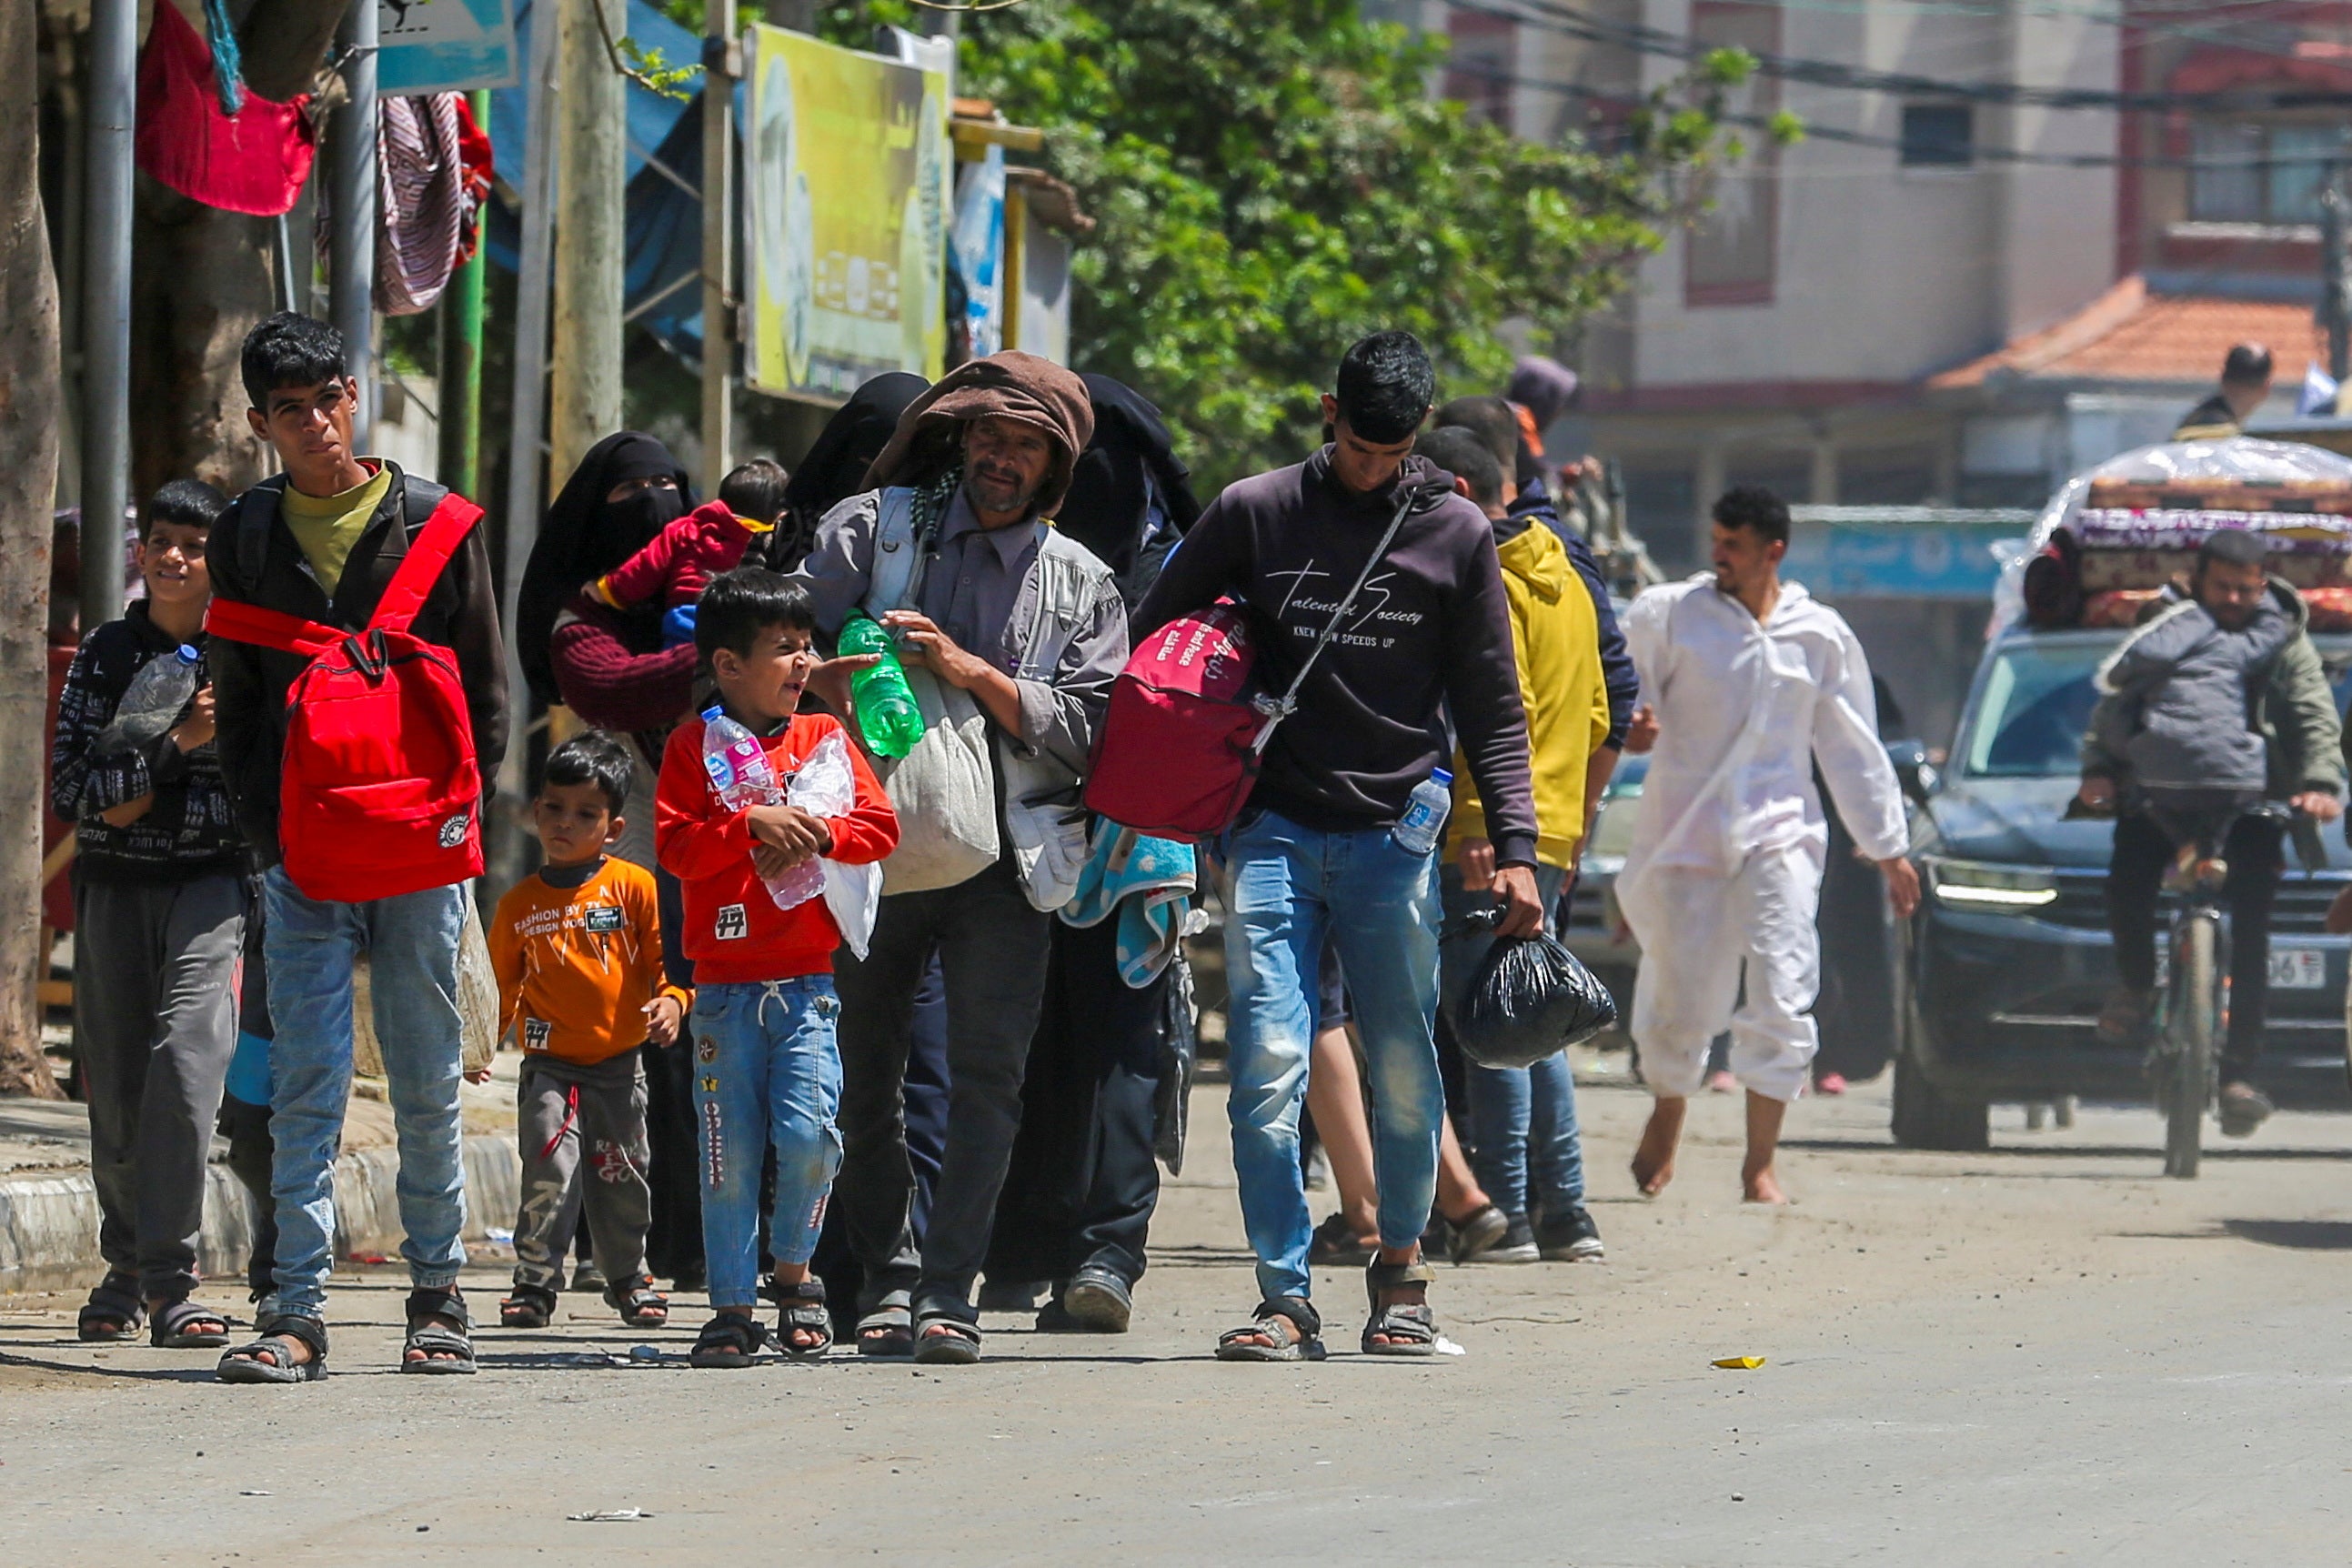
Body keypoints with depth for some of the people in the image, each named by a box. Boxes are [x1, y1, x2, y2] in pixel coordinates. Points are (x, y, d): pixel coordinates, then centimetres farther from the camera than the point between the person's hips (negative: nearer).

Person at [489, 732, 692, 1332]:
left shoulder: (634, 888, -1)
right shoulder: (520, 903, 5)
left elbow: (665, 956, 0)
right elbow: (501, 984, 14)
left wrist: (671, 1001, -18)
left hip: (619, 1062, 1)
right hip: (548, 1065, -1)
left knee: (621, 1176, 11)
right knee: (552, 1168, -16)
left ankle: (628, 1278, 30)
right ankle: (535, 1281, -9)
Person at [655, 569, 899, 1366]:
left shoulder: (823, 737, 10)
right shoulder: (693, 746, 3)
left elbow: (880, 825, 2)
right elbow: (676, 845, -7)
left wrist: (814, 835, -13)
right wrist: (753, 824, -18)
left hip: (806, 982, 1)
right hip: (723, 986, -1)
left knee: (807, 1133, -12)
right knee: (730, 1150, 0)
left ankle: (794, 1272, 11)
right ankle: (732, 1307, 7)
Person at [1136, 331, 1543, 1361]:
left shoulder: (1455, 534, 6)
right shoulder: (1255, 514, 5)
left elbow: (1492, 712, 8)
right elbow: (1150, 645, 12)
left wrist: (1513, 847, -1)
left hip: (1395, 835, 0)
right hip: (1273, 833, 0)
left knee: (1404, 1072, 1)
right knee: (1269, 1066, -10)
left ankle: (1400, 1267, 21)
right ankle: (1285, 1298, -7)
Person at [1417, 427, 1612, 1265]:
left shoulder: (1486, 584, -10)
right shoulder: (1563, 580, 18)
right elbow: (1595, 719, 21)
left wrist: (1479, 824, -23)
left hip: (1488, 836, -9)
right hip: (1551, 834, 9)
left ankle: (1505, 1215, -8)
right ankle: (1565, 1211, 13)